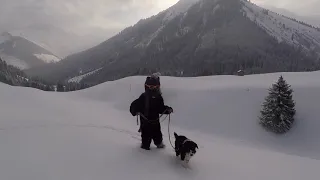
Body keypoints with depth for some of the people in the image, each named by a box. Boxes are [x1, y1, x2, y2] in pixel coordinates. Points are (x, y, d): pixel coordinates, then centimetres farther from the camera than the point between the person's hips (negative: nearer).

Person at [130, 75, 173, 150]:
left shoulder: (158, 97, 2)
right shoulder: (143, 97, -13)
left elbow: (161, 108, 10)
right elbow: (134, 105, -13)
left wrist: (168, 109, -7)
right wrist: (135, 111, -31)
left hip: (155, 121, 4)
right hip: (145, 121, -4)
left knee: (157, 134, 16)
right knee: (146, 135, 4)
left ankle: (159, 143, 41)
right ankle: (145, 145, 28)